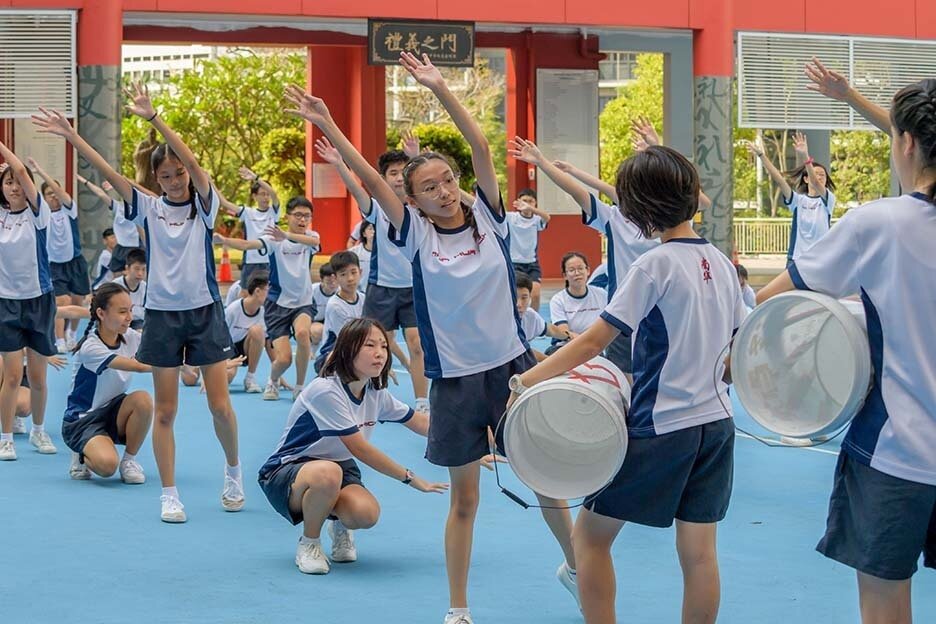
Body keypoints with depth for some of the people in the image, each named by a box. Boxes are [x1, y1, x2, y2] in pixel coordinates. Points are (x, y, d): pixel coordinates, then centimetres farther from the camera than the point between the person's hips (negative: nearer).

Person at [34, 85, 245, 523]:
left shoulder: (203, 204, -3)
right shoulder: (149, 208, 2)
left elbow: (192, 162, -19)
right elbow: (107, 172, -5)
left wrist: (154, 118, -29)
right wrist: (71, 136, -15)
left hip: (204, 311, -1)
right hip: (162, 314, 1)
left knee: (220, 405, 1)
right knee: (165, 411, 3)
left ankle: (233, 469, 27)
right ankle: (169, 495, 9)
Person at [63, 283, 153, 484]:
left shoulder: (130, 337, -4)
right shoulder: (90, 347, -25)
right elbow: (139, 367, -30)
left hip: (113, 412, 6)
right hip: (82, 420, -6)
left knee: (143, 399, -28)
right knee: (107, 464, -33)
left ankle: (129, 460, -5)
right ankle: (82, 456, 5)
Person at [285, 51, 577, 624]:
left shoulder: (488, 217, -1)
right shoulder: (418, 235, -4)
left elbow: (481, 148, -10)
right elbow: (370, 177, -12)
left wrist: (441, 89, -14)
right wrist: (326, 126, -19)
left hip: (513, 366, 1)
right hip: (456, 379, -1)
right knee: (464, 496, 6)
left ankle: (575, 566, 35)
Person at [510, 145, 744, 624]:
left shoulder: (653, 266, -14)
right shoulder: (721, 263, 6)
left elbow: (593, 342, -17)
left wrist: (524, 381, -14)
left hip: (659, 427, -7)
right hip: (715, 423, 7)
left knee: (590, 535, 6)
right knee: (698, 551, 8)